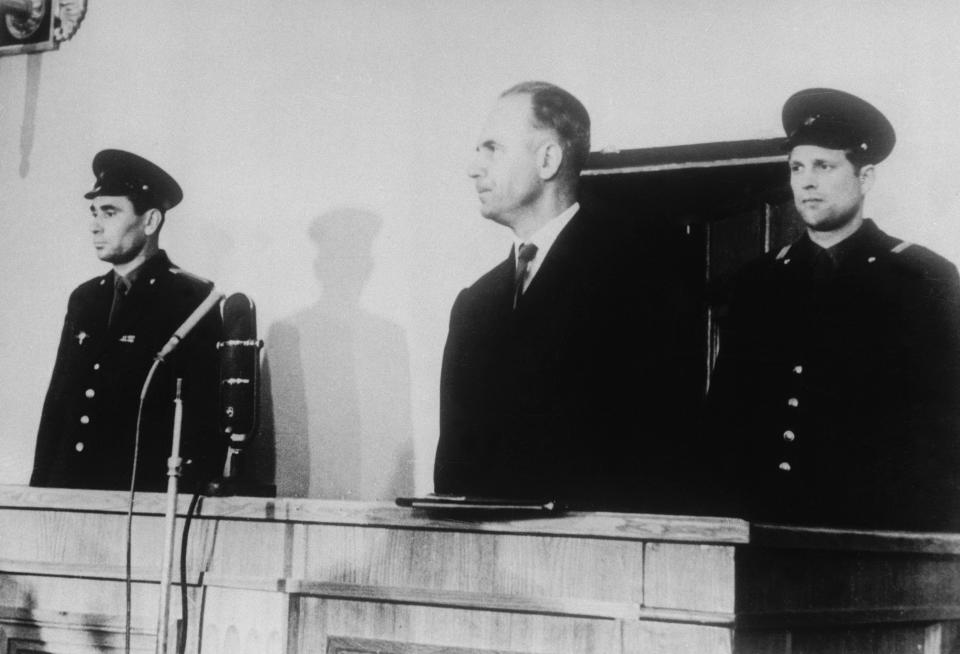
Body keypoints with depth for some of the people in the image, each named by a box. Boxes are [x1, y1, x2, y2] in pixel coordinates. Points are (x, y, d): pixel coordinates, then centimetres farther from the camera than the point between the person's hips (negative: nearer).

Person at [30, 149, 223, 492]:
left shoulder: (192, 298, -4)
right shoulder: (84, 298, 15)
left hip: (144, 496, -5)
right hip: (67, 490, 5)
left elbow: (203, 413, -8)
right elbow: (57, 400, 16)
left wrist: (186, 499, -15)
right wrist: (39, 486, 9)